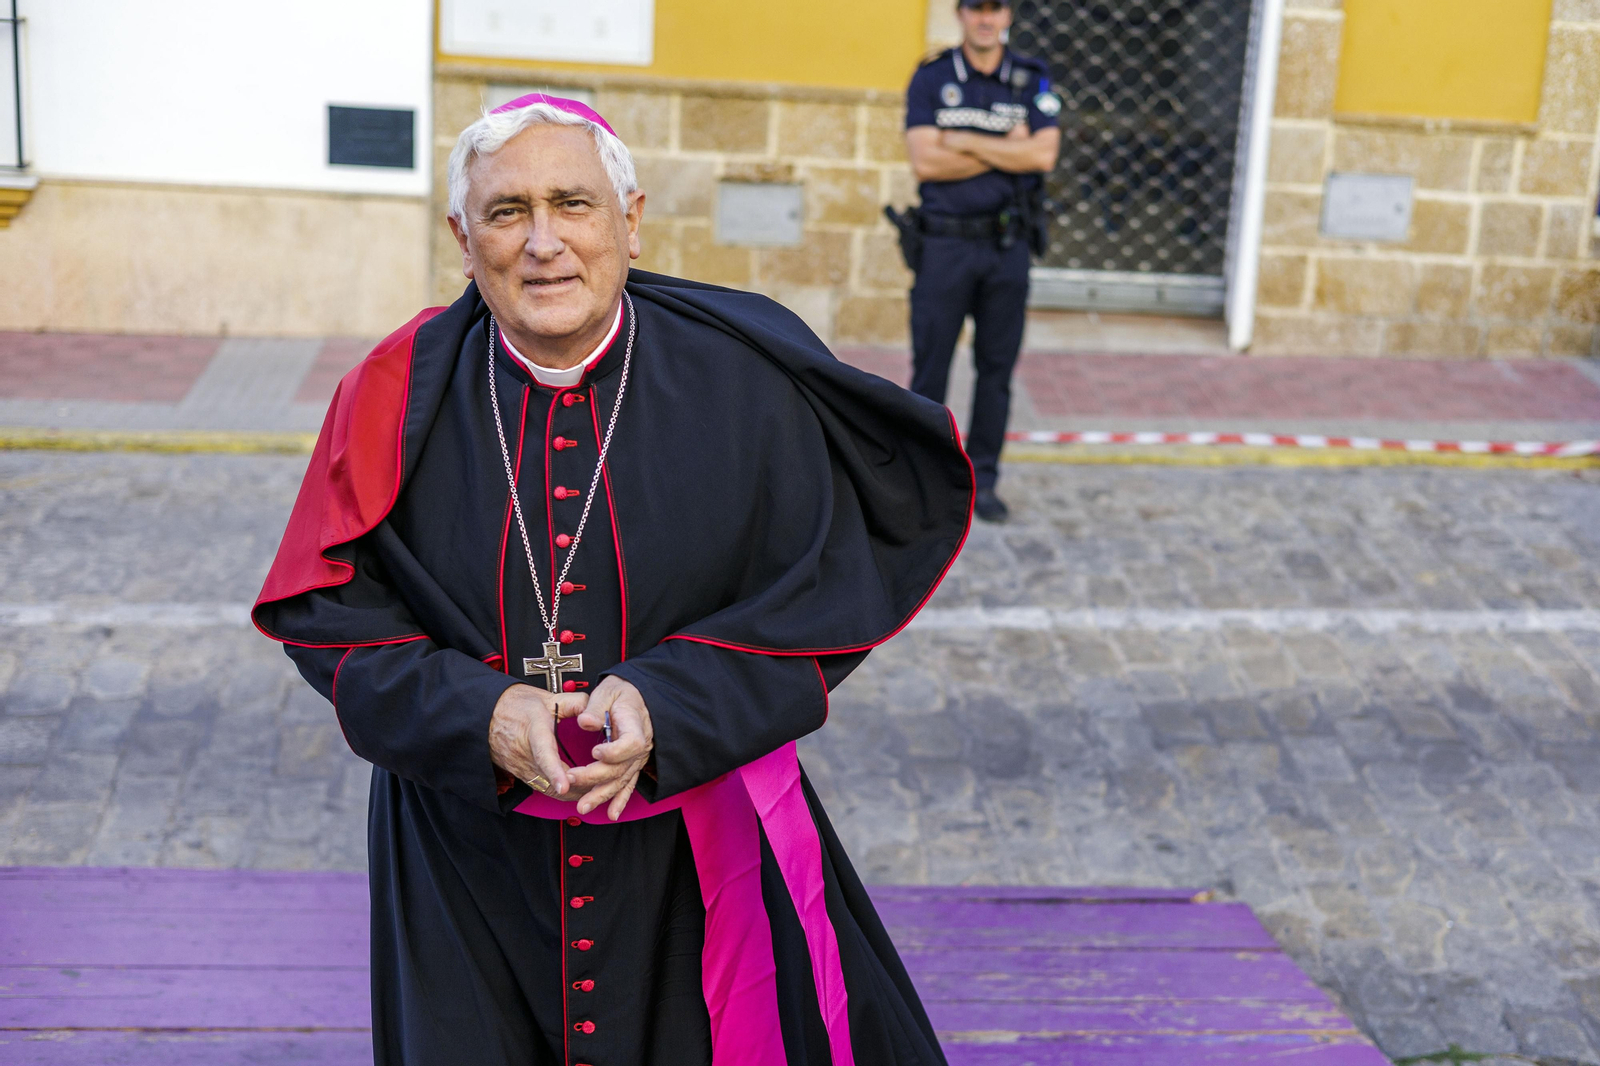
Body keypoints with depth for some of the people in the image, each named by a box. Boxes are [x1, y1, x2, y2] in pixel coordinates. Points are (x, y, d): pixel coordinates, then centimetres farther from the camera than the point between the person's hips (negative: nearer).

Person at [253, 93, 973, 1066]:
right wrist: (475, 716, -20)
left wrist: (667, 703, -22)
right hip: (469, 858, 1)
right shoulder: (400, 396, -7)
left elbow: (825, 591, -8)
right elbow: (329, 604, -4)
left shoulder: (741, 385, -10)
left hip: (696, 855, 0)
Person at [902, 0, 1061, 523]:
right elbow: (925, 162, -11)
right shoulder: (930, 78, 1)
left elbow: (1043, 153, -11)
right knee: (930, 366, 1)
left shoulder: (1032, 81, 5)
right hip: (945, 242, -1)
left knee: (997, 367, 6)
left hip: (1007, 244, 2)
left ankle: (981, 479, 15)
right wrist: (1005, 149, -10)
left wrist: (963, 142, -12)